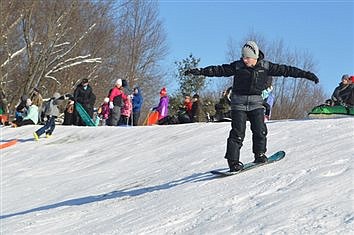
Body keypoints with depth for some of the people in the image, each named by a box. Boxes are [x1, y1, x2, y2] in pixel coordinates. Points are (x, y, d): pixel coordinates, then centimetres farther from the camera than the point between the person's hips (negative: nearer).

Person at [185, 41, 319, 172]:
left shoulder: (265, 66, -2)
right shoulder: (237, 66, -6)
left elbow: (285, 70, 0)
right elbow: (219, 70, -9)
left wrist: (306, 74, 0)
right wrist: (199, 71, -18)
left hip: (256, 103, 2)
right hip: (239, 102, -2)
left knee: (260, 130, -4)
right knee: (238, 133, -8)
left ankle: (260, 155, 17)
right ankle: (233, 161, -4)